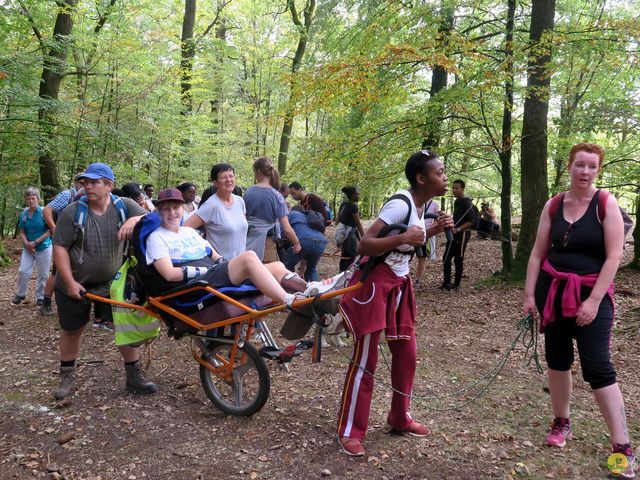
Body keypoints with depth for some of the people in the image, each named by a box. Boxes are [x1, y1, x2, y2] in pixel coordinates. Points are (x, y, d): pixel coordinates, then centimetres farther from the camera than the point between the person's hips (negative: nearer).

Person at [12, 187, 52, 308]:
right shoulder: (23, 214, 2)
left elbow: (50, 231, -14)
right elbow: (22, 231, 8)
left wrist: (36, 242, -16)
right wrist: (26, 243, -10)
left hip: (43, 248, -4)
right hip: (28, 248, 4)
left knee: (43, 274, 5)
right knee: (23, 271, 2)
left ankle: (40, 297, 20)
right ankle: (21, 294, 22)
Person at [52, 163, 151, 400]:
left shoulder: (124, 206, -8)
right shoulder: (72, 212, -13)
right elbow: (59, 247, -11)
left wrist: (133, 220, -35)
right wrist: (70, 282, -16)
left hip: (111, 282, 1)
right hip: (75, 285, -1)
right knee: (72, 330, 10)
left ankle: (133, 376, 13)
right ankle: (67, 376, 30)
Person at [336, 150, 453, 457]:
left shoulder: (423, 205, 5)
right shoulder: (401, 204, -22)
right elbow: (363, 245, -26)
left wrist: (434, 230, 4)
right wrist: (402, 237, -38)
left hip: (399, 284, 9)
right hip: (374, 283, -9)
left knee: (407, 353, 13)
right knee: (365, 359, -2)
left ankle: (399, 418, 31)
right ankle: (349, 431, 11)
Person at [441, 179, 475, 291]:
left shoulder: (467, 202, -13)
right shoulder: (456, 201, 14)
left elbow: (471, 221, -18)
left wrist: (458, 229, -25)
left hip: (462, 234, -8)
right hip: (454, 234, 9)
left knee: (458, 260, -1)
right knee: (446, 259, 6)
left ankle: (456, 285, 7)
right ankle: (447, 283, 12)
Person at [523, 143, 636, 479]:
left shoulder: (607, 204, -7)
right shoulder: (553, 205, 4)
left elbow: (613, 257, -12)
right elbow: (538, 253, 6)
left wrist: (594, 300, -18)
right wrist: (529, 294, 1)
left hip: (591, 293, -4)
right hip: (553, 289, 4)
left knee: (597, 366, -9)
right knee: (557, 359, 11)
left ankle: (622, 447, -1)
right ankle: (561, 423, 30)